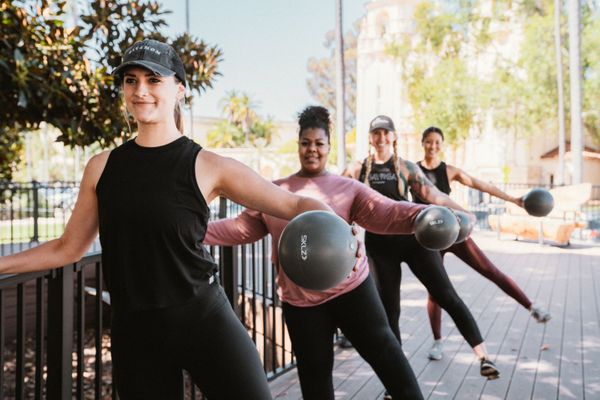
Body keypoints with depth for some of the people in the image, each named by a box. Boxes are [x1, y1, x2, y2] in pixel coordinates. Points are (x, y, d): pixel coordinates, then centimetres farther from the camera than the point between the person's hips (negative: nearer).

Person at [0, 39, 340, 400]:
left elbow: (295, 205, -7)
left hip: (204, 320, -3)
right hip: (133, 332, 3)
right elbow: (67, 249, 15)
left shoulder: (208, 167, -6)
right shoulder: (102, 167, 5)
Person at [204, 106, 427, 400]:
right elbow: (241, 228, 8)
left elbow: (385, 212, -13)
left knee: (382, 349, 3)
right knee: (313, 372, 13)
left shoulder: (347, 188, 0)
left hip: (350, 287, -2)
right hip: (299, 299, 2)